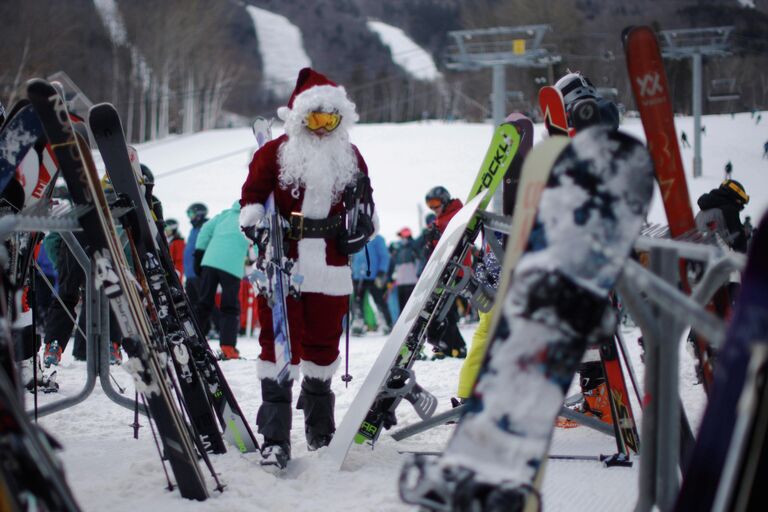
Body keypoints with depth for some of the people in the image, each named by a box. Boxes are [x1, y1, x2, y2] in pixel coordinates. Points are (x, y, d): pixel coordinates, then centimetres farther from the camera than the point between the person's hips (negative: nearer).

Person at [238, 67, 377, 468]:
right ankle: (275, 436, -6)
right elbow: (252, 194, 0)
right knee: (280, 342, -7)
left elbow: (364, 202, 24)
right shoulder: (274, 152, 2)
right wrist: (253, 223, -18)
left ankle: (320, 427, 28)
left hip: (330, 266, 4)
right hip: (282, 262, -3)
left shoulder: (349, 156, 15)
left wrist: (363, 222, 5)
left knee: (324, 341, 10)